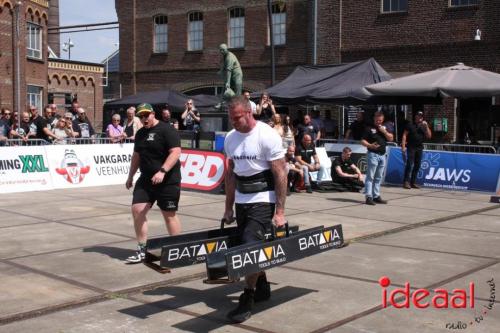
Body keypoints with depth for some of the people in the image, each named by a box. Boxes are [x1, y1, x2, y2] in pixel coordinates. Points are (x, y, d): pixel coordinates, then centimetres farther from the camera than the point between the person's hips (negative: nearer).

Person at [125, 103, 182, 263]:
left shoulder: (167, 130, -10)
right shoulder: (140, 133, 14)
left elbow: (175, 152, -20)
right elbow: (136, 156, 24)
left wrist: (162, 171, -29)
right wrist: (130, 176, 24)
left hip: (168, 181, -7)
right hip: (146, 180, 7)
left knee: (169, 215, 0)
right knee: (137, 210, -3)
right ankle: (142, 250, 6)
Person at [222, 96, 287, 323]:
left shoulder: (267, 136, -13)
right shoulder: (230, 138, 5)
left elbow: (280, 174, -13)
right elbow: (230, 174, 12)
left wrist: (280, 211, -15)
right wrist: (228, 208, 12)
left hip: (263, 200, -6)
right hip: (241, 200, 6)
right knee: (251, 247, 12)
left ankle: (247, 300, -1)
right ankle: (262, 288, 33)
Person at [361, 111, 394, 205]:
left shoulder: (384, 127, 14)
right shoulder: (369, 128, -3)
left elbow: (391, 138, 11)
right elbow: (363, 141, -7)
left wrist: (384, 131, -4)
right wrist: (370, 145, -25)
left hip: (382, 155, 6)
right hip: (373, 154, -6)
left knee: (378, 178, 11)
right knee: (370, 176, -7)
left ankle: (376, 196, 17)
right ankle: (369, 197, -8)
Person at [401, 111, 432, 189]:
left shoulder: (423, 126, 13)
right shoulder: (410, 125, 3)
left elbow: (429, 136, 4)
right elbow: (404, 135, -2)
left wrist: (426, 126, -6)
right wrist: (403, 146, -11)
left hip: (419, 148, 5)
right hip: (411, 147, -5)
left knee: (417, 165, 5)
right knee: (410, 164, -13)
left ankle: (413, 182, 11)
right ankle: (406, 182, -12)